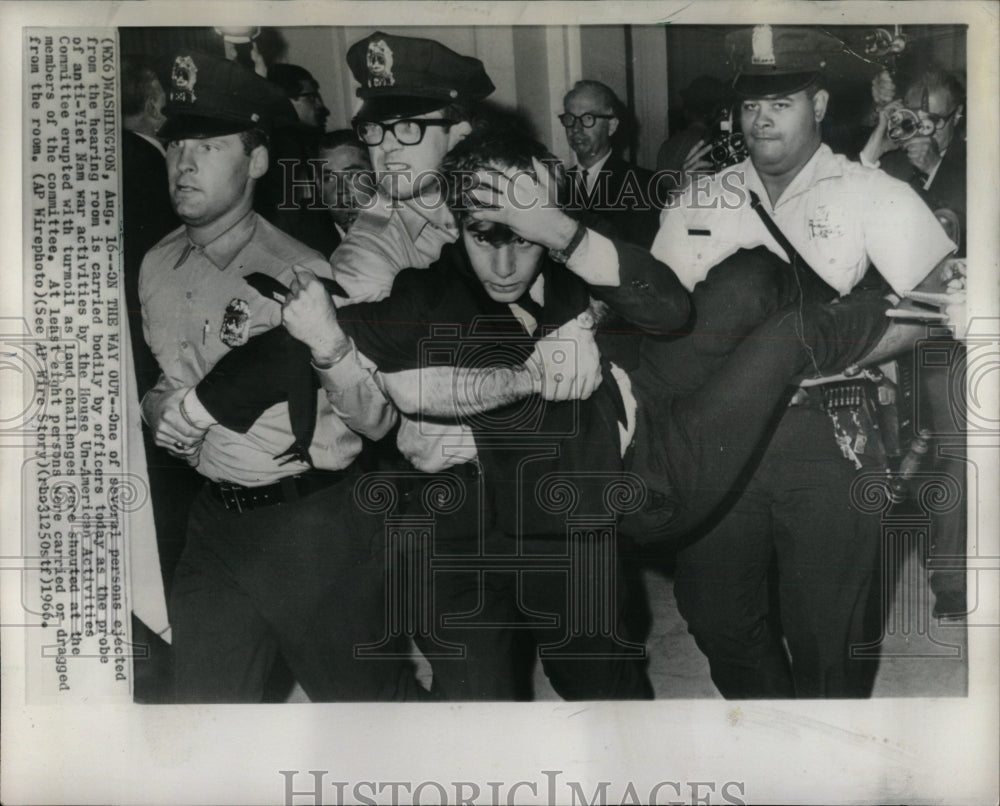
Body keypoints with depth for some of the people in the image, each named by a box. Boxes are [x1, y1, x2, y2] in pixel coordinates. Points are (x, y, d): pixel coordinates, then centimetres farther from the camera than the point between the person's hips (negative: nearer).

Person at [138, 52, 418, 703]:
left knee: (361, 692, 11)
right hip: (215, 522, 5)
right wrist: (161, 409, -5)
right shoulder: (157, 269, 4)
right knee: (206, 696, 16)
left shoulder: (305, 274, -14)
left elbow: (378, 419, -17)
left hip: (319, 526, -5)